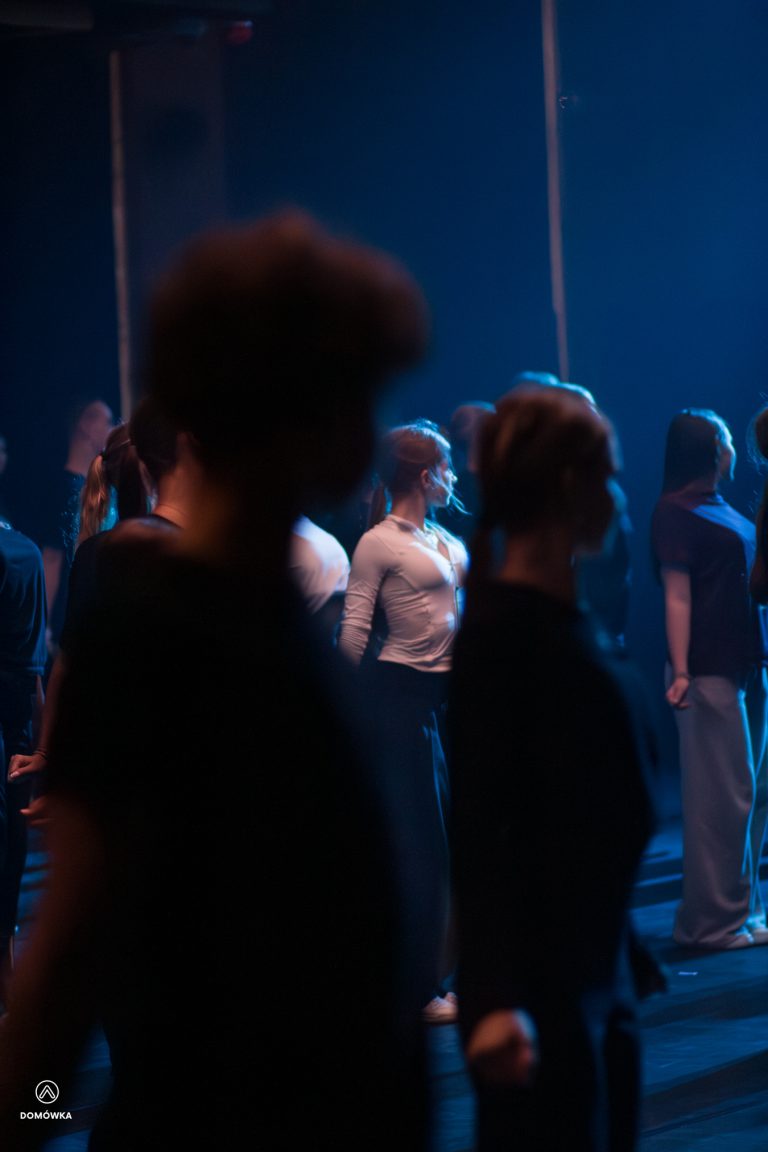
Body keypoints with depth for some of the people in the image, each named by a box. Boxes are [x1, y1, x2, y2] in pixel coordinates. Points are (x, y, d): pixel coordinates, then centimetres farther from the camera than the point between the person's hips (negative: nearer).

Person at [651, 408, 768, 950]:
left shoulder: (722, 509, 16)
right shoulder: (677, 511, -9)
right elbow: (677, 595, -15)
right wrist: (680, 672, -21)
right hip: (710, 671, -9)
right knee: (722, 797, -6)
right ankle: (714, 920, 0)